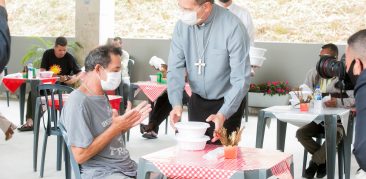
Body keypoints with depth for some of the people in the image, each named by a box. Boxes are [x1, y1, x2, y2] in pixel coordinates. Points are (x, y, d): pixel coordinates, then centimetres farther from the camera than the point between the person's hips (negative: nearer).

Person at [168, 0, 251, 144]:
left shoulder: (233, 27, -23)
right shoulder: (182, 26, -9)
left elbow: (241, 79, -22)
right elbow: (175, 68, -7)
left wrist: (223, 114, -32)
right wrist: (176, 104, -22)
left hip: (227, 102, -4)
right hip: (197, 101, 4)